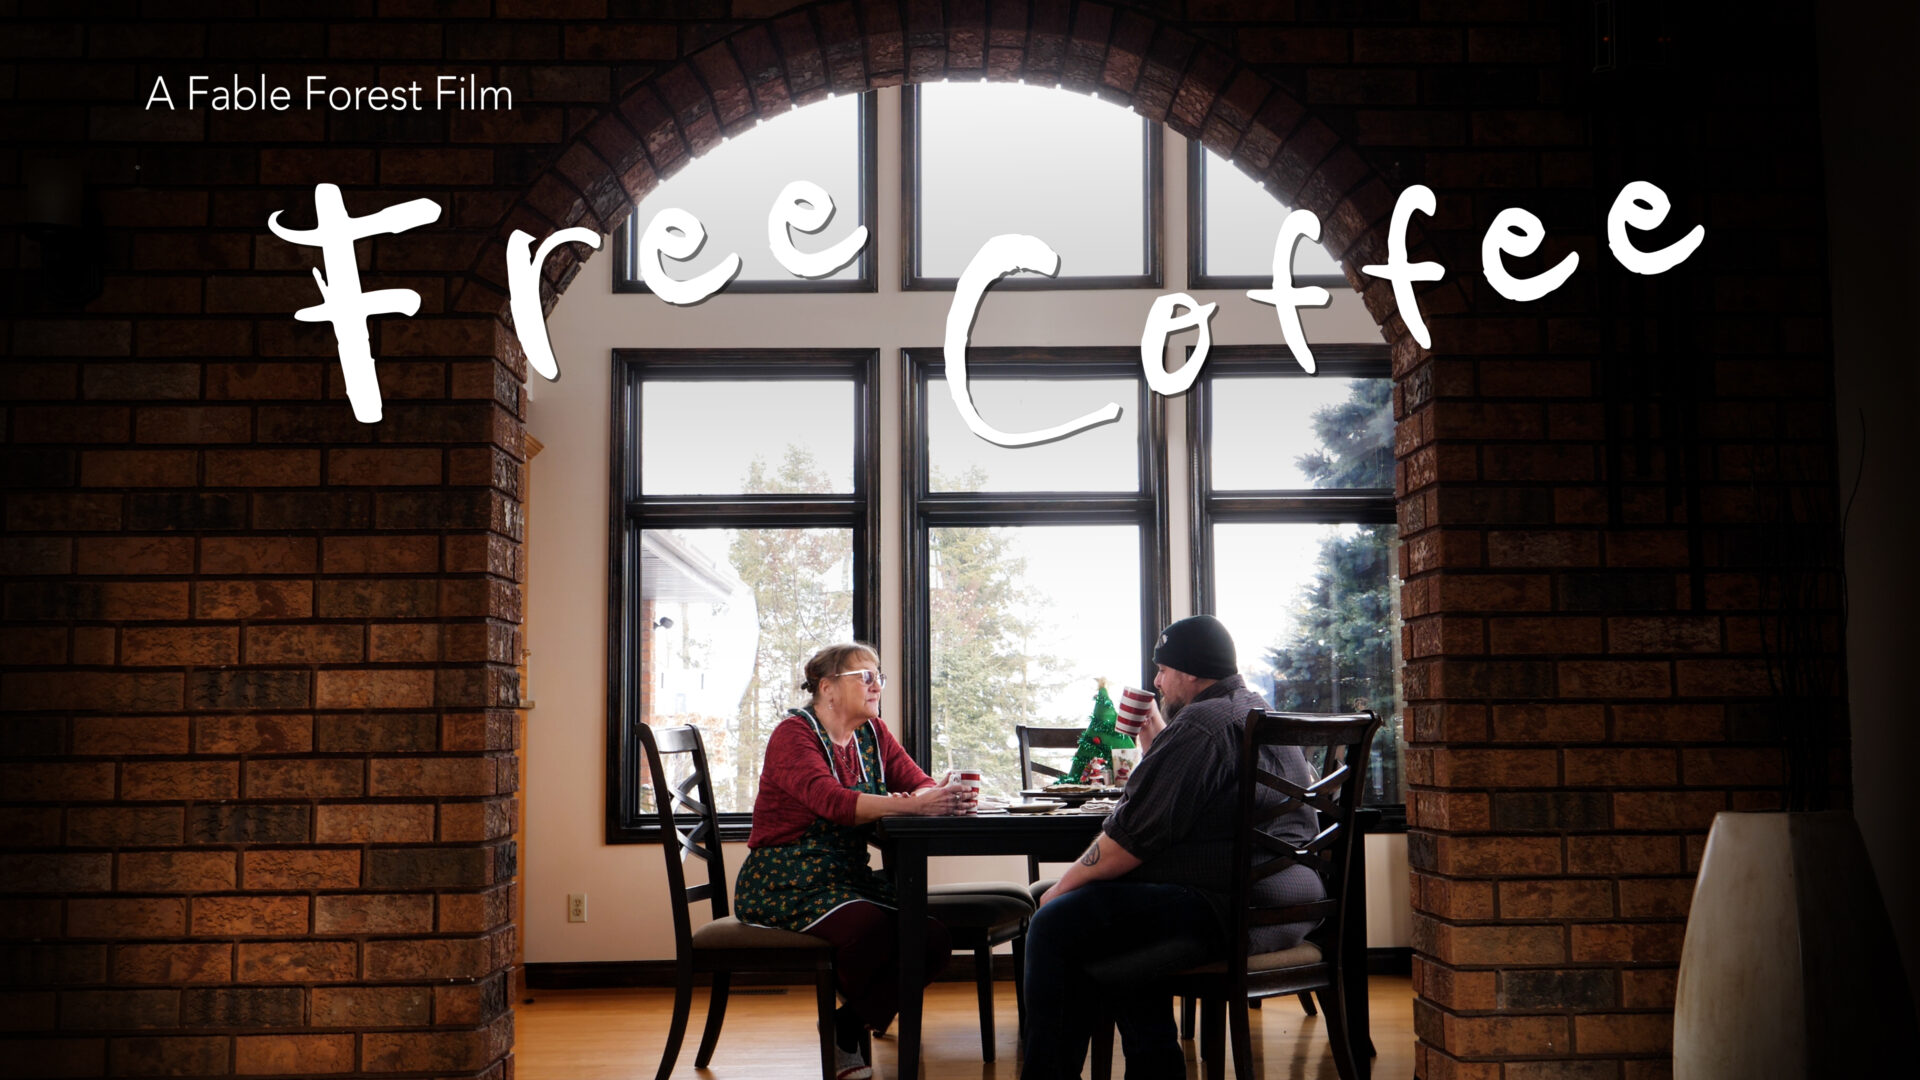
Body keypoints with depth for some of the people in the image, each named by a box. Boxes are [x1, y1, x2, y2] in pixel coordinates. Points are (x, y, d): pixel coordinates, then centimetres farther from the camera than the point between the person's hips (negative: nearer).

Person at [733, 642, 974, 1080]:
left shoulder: (872, 733, 10)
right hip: (785, 882, -7)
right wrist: (913, 805, -39)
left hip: (849, 877, 7)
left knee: (934, 937, -15)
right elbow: (832, 802, -29)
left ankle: (847, 1027, 6)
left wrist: (936, 795, -26)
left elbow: (919, 781, 0)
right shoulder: (794, 734, -12)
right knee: (869, 927, -32)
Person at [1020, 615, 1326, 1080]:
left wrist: (1062, 886, -4)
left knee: (1056, 927, -11)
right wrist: (1156, 739, 24)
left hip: (1229, 912, -11)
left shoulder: (1197, 727, -15)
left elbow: (1130, 838, -16)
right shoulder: (1262, 712, 18)